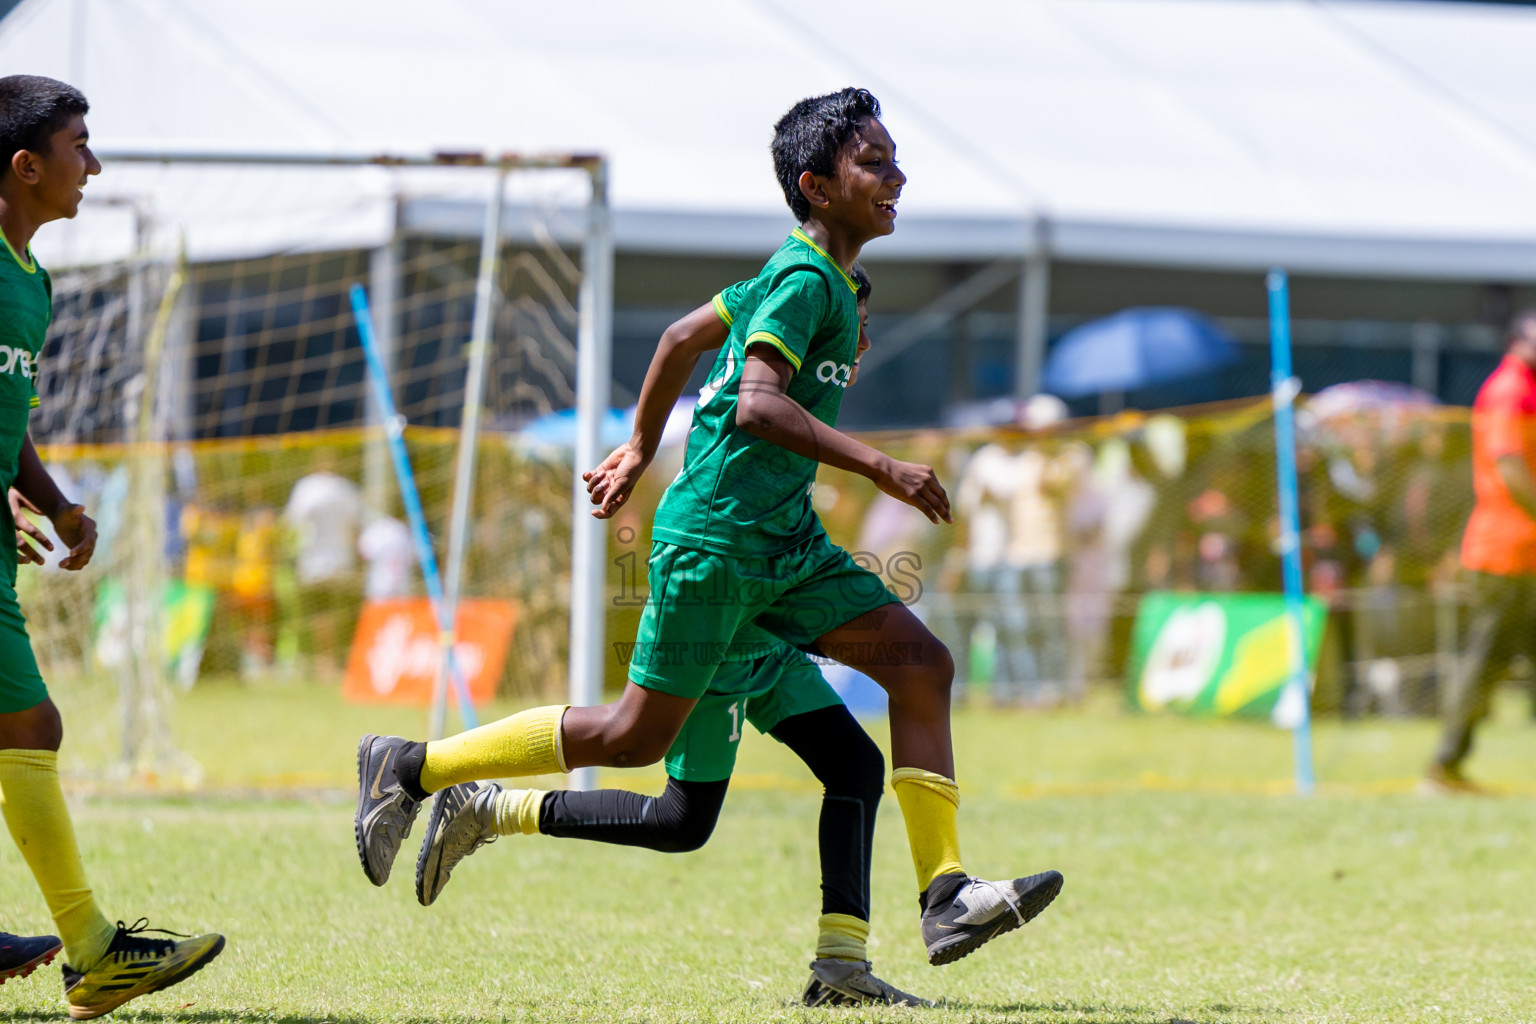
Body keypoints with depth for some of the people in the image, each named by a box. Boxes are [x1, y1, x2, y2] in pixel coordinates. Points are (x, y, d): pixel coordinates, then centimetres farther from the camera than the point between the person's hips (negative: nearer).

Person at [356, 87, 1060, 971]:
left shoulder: (822, 280, 16)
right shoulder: (805, 279, -14)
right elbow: (757, 403, -27)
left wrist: (641, 449, 30)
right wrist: (881, 469, -28)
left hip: (787, 542, 9)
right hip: (715, 538, -9)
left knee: (921, 663, -4)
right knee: (638, 736, -3)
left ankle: (946, 897, -9)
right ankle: (412, 769, 9)